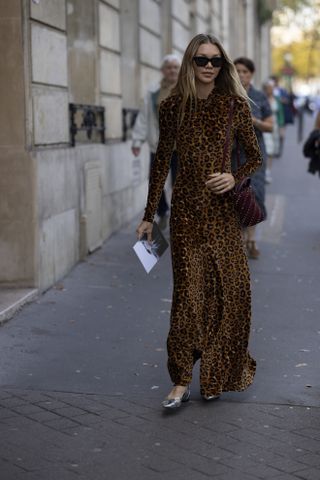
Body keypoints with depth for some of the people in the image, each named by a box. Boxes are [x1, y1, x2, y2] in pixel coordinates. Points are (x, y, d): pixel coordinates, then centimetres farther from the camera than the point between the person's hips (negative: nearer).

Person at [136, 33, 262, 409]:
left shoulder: (234, 104, 1)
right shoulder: (173, 106, 2)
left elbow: (255, 157, 7)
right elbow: (162, 162, 8)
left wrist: (235, 178, -14)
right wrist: (149, 216, 8)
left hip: (223, 208, 1)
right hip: (186, 210, -1)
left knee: (232, 288, 2)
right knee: (188, 291, -3)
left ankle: (217, 375, 19)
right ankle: (182, 381, 5)